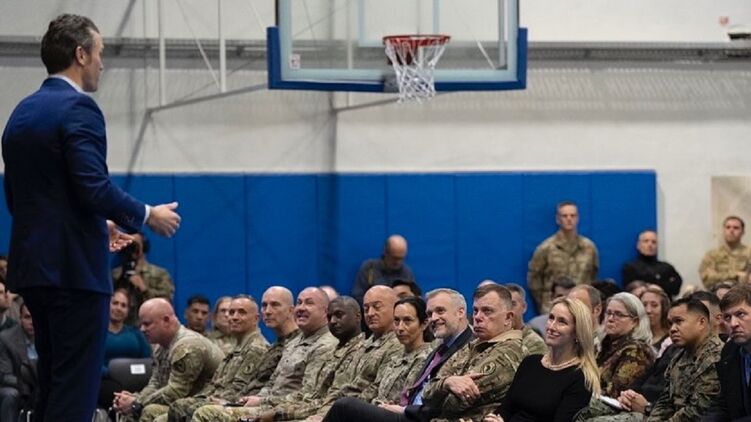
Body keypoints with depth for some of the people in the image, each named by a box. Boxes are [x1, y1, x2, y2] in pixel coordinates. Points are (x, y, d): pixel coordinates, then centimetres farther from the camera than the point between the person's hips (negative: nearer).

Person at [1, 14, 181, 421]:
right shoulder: (78, 108, -12)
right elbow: (94, 187, -22)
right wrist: (146, 216, -6)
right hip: (74, 266, -9)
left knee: (52, 385, 13)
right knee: (76, 388, -7)